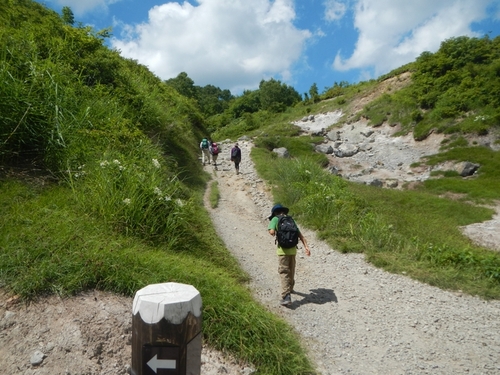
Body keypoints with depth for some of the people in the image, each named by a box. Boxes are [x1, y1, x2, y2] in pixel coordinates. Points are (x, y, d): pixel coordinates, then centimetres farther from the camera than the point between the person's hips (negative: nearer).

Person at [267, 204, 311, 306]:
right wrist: (306, 247, 2)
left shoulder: (275, 219, 3)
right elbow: (301, 235, 9)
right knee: (291, 270, 24)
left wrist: (274, 233, 9)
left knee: (284, 272, -5)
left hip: (283, 249, -5)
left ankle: (286, 297, -16)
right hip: (293, 249, 5)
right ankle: (290, 288, 45)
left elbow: (271, 232, -14)